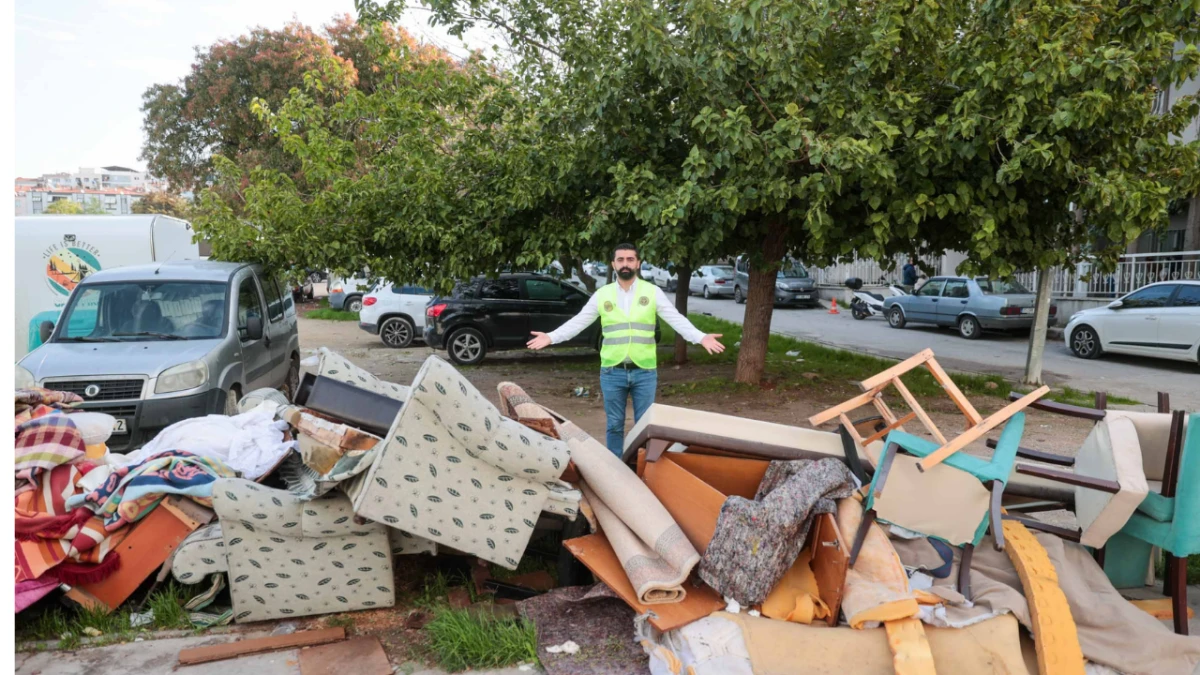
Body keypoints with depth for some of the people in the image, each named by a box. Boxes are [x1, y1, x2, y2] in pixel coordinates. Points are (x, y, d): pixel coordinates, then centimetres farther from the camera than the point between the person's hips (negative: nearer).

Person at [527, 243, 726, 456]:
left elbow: (676, 319, -5)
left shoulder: (653, 292, 1)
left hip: (645, 371, -1)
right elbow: (578, 322, 5)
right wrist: (551, 337, -5)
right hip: (612, 372, 1)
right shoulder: (602, 294, 4)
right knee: (614, 425, 11)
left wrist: (701, 338, -19)